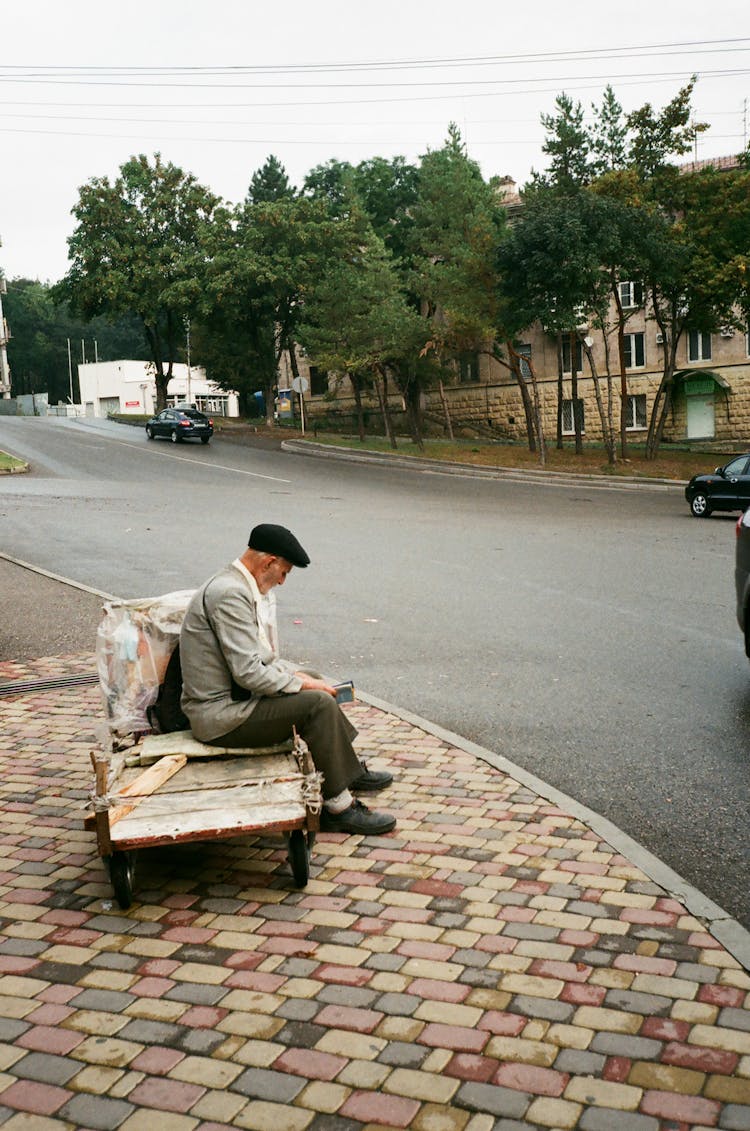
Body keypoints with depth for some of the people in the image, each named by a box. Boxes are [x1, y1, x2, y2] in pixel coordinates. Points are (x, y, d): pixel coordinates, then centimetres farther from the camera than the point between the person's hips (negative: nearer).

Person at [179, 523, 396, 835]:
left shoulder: (243, 587, 10)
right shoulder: (230, 593, -23)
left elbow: (259, 655, 20)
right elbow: (248, 672, -27)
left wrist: (296, 674, 7)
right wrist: (301, 684, -15)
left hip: (234, 695, 11)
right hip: (220, 716, -11)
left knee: (314, 683, 23)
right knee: (318, 703, -19)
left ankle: (349, 769, 35)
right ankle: (338, 807, -10)